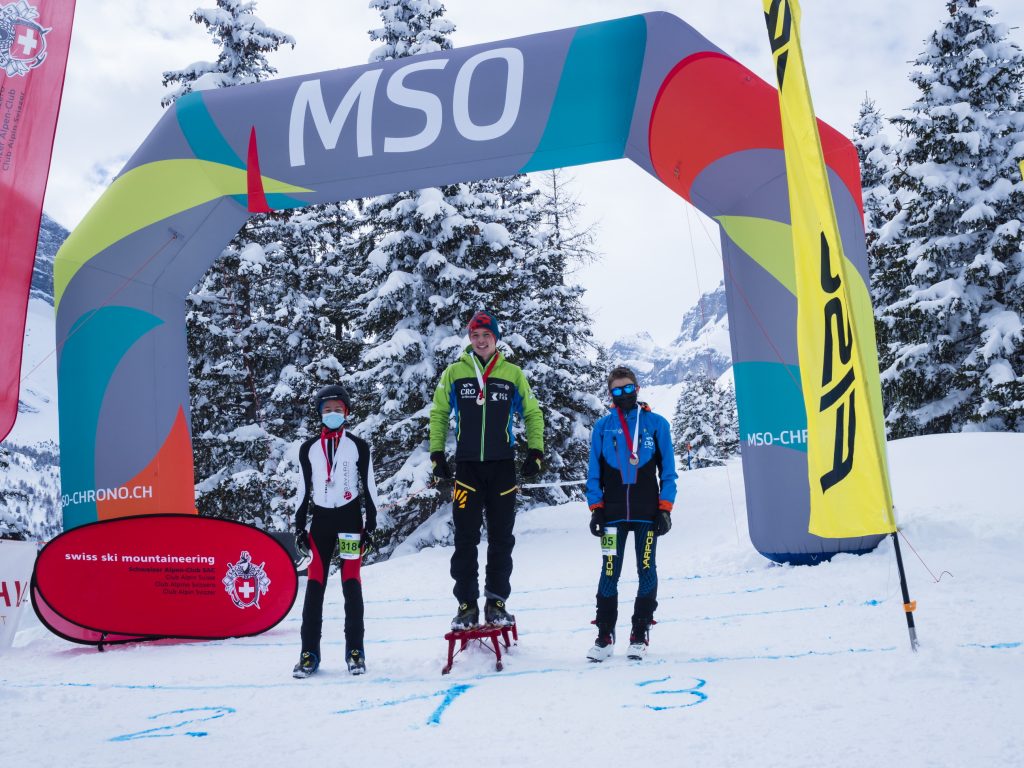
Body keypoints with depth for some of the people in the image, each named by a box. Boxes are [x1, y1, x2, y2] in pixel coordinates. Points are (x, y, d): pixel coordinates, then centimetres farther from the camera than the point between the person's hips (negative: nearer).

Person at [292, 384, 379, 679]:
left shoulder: (358, 447, 3)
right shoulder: (308, 448, 9)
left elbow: (369, 487, 3)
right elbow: (304, 490, 12)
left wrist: (371, 524, -3)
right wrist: (299, 526, 7)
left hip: (350, 518, -2)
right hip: (321, 520, 2)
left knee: (351, 583, -3)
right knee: (314, 584, -1)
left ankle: (355, 650, 4)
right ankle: (309, 653, 4)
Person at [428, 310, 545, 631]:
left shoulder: (513, 374, 5)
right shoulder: (454, 373, 6)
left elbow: (532, 413, 13)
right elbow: (438, 414, 12)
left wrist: (535, 451, 4)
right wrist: (437, 454, 5)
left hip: (503, 467, 0)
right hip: (467, 466, 0)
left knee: (501, 539, 5)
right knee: (465, 539, 1)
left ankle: (496, 601, 16)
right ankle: (467, 604, 10)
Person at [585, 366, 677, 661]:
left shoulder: (656, 423, 5)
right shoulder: (603, 426, 7)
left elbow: (667, 469, 5)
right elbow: (594, 471, 9)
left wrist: (665, 508, -1)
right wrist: (595, 508, 2)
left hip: (647, 512, 0)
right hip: (613, 512, 1)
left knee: (647, 571, 3)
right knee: (609, 573, 0)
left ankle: (640, 634, 14)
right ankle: (605, 635, 9)